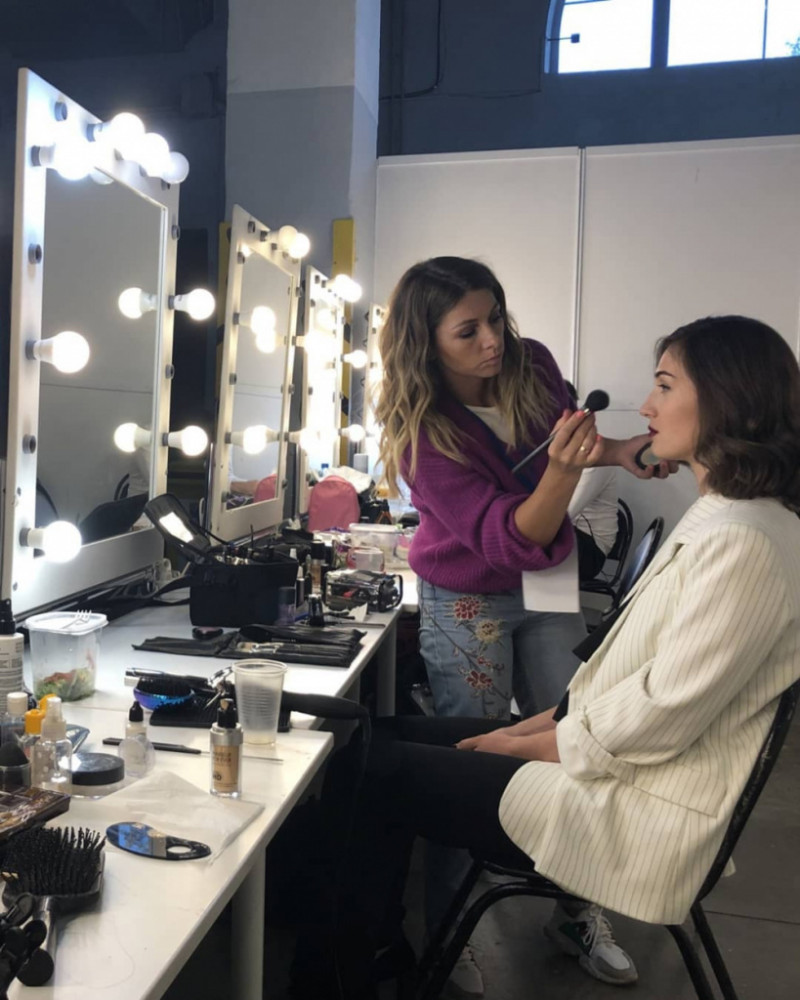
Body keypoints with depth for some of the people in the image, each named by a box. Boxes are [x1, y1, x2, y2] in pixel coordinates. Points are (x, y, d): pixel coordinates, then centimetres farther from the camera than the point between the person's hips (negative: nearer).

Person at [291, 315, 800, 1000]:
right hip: (609, 754, 9)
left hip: (641, 809, -9)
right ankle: (382, 943, 24)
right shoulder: (719, 518, 8)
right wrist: (535, 724, 4)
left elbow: (659, 716, -25)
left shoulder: (744, 543, -24)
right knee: (392, 735, 9)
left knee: (378, 771, -3)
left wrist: (529, 745, -11)